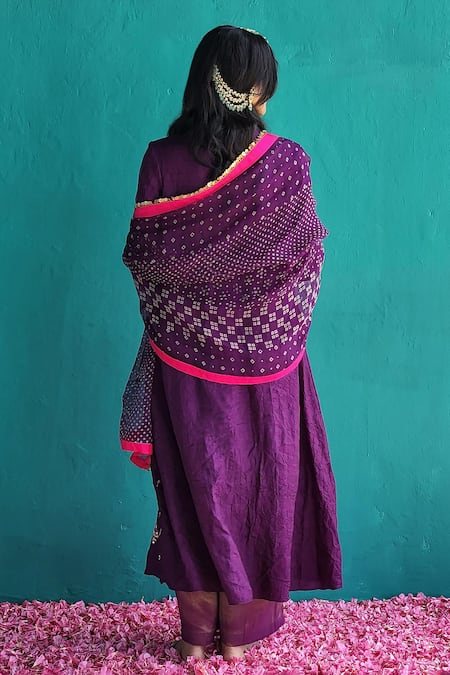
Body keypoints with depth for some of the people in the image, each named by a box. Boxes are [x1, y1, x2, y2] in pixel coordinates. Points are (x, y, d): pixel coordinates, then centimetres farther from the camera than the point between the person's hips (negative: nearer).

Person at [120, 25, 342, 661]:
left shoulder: (162, 159, -9)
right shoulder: (288, 161, -12)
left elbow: (140, 254, -4)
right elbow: (302, 251, -3)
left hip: (184, 353, 1)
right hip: (264, 353, 0)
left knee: (193, 482, 13)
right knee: (259, 482, 14)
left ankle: (196, 631, 25)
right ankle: (242, 629, 27)